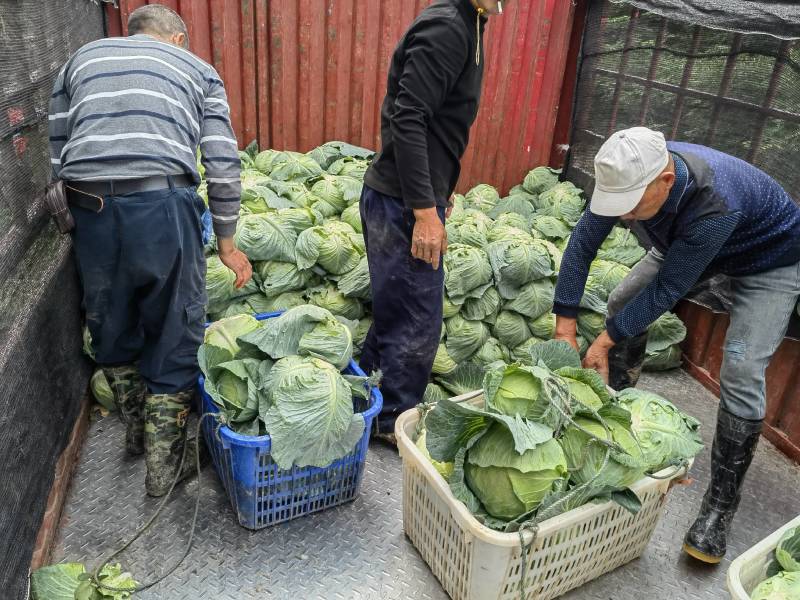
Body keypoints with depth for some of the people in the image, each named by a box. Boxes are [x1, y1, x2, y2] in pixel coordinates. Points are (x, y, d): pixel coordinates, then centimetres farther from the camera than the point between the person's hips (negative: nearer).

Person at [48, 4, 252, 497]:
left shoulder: (82, 59, 25)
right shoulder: (198, 70, 17)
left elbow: (55, 154, 18)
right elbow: (223, 168, 7)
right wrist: (227, 244, 14)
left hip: (89, 210, 3)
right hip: (164, 208, -3)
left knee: (112, 330, 22)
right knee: (173, 336, 12)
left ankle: (137, 431, 41)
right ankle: (163, 464, 23)